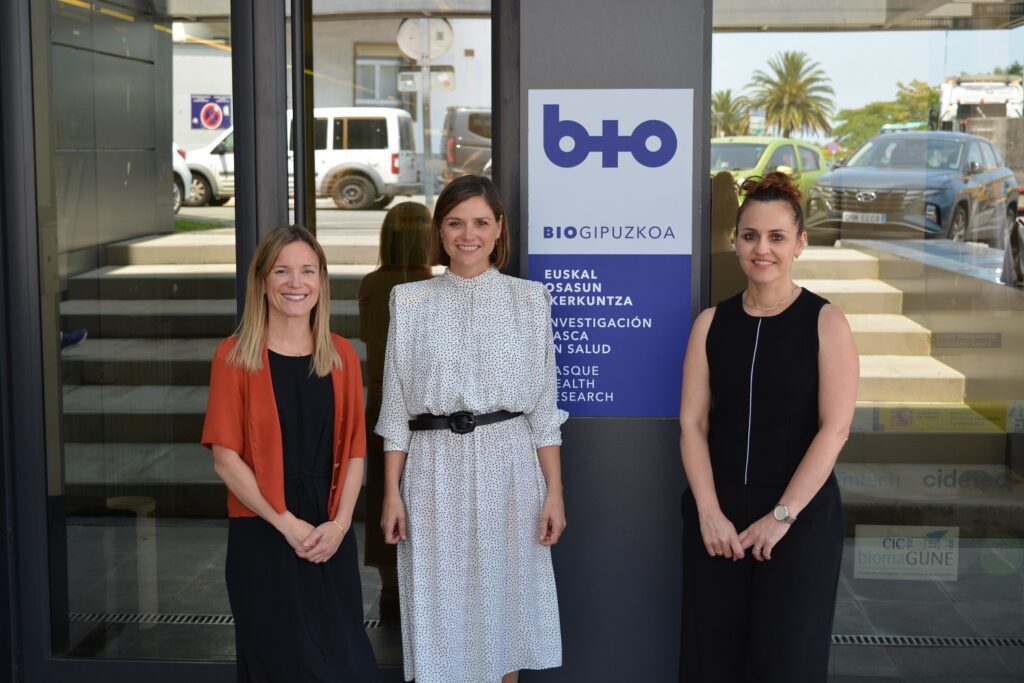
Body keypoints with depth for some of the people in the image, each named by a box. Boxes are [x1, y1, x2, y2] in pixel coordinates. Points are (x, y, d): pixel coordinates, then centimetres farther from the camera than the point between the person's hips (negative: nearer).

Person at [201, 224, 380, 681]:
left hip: (330, 538, 3)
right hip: (263, 537, -3)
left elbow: (353, 450, 5)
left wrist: (339, 523, -8)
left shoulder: (341, 356, 5)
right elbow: (226, 458, -9)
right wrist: (288, 524, -13)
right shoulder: (235, 356, -6)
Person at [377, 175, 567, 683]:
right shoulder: (411, 303, 3)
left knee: (504, 601, 10)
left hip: (508, 468, 0)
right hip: (436, 471, 0)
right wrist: (392, 493, -1)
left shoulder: (529, 301, 3)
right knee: (439, 610, 5)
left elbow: (543, 408, 3)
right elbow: (396, 407, 4)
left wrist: (554, 492, -2)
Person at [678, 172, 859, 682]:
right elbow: (692, 422, 1)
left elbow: (834, 430, -9)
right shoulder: (711, 323, 5)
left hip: (801, 515, -2)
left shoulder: (825, 322, -3)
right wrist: (709, 512, -9)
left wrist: (782, 515, -12)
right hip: (717, 512, 3)